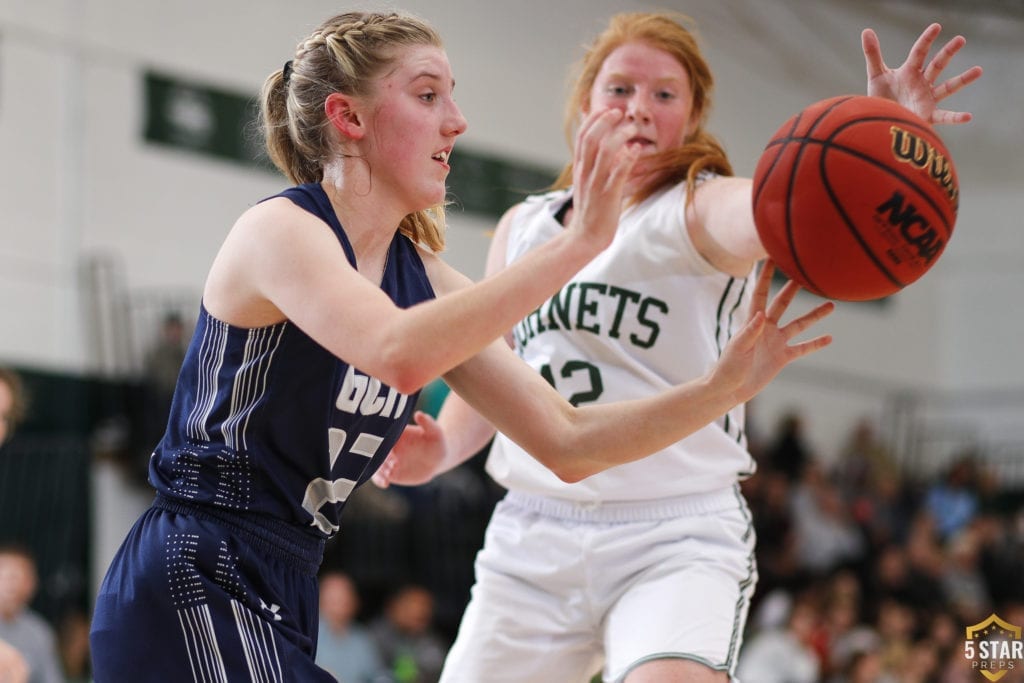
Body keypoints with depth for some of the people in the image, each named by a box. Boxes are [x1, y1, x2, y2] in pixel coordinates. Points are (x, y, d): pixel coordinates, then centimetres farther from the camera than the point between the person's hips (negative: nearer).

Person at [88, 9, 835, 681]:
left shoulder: (423, 277, 10)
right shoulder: (278, 230, -12)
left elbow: (568, 442, 8)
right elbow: (399, 353, -33)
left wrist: (725, 385, -4)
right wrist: (577, 243, -32)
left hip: (281, 603, 9)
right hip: (192, 585, -9)